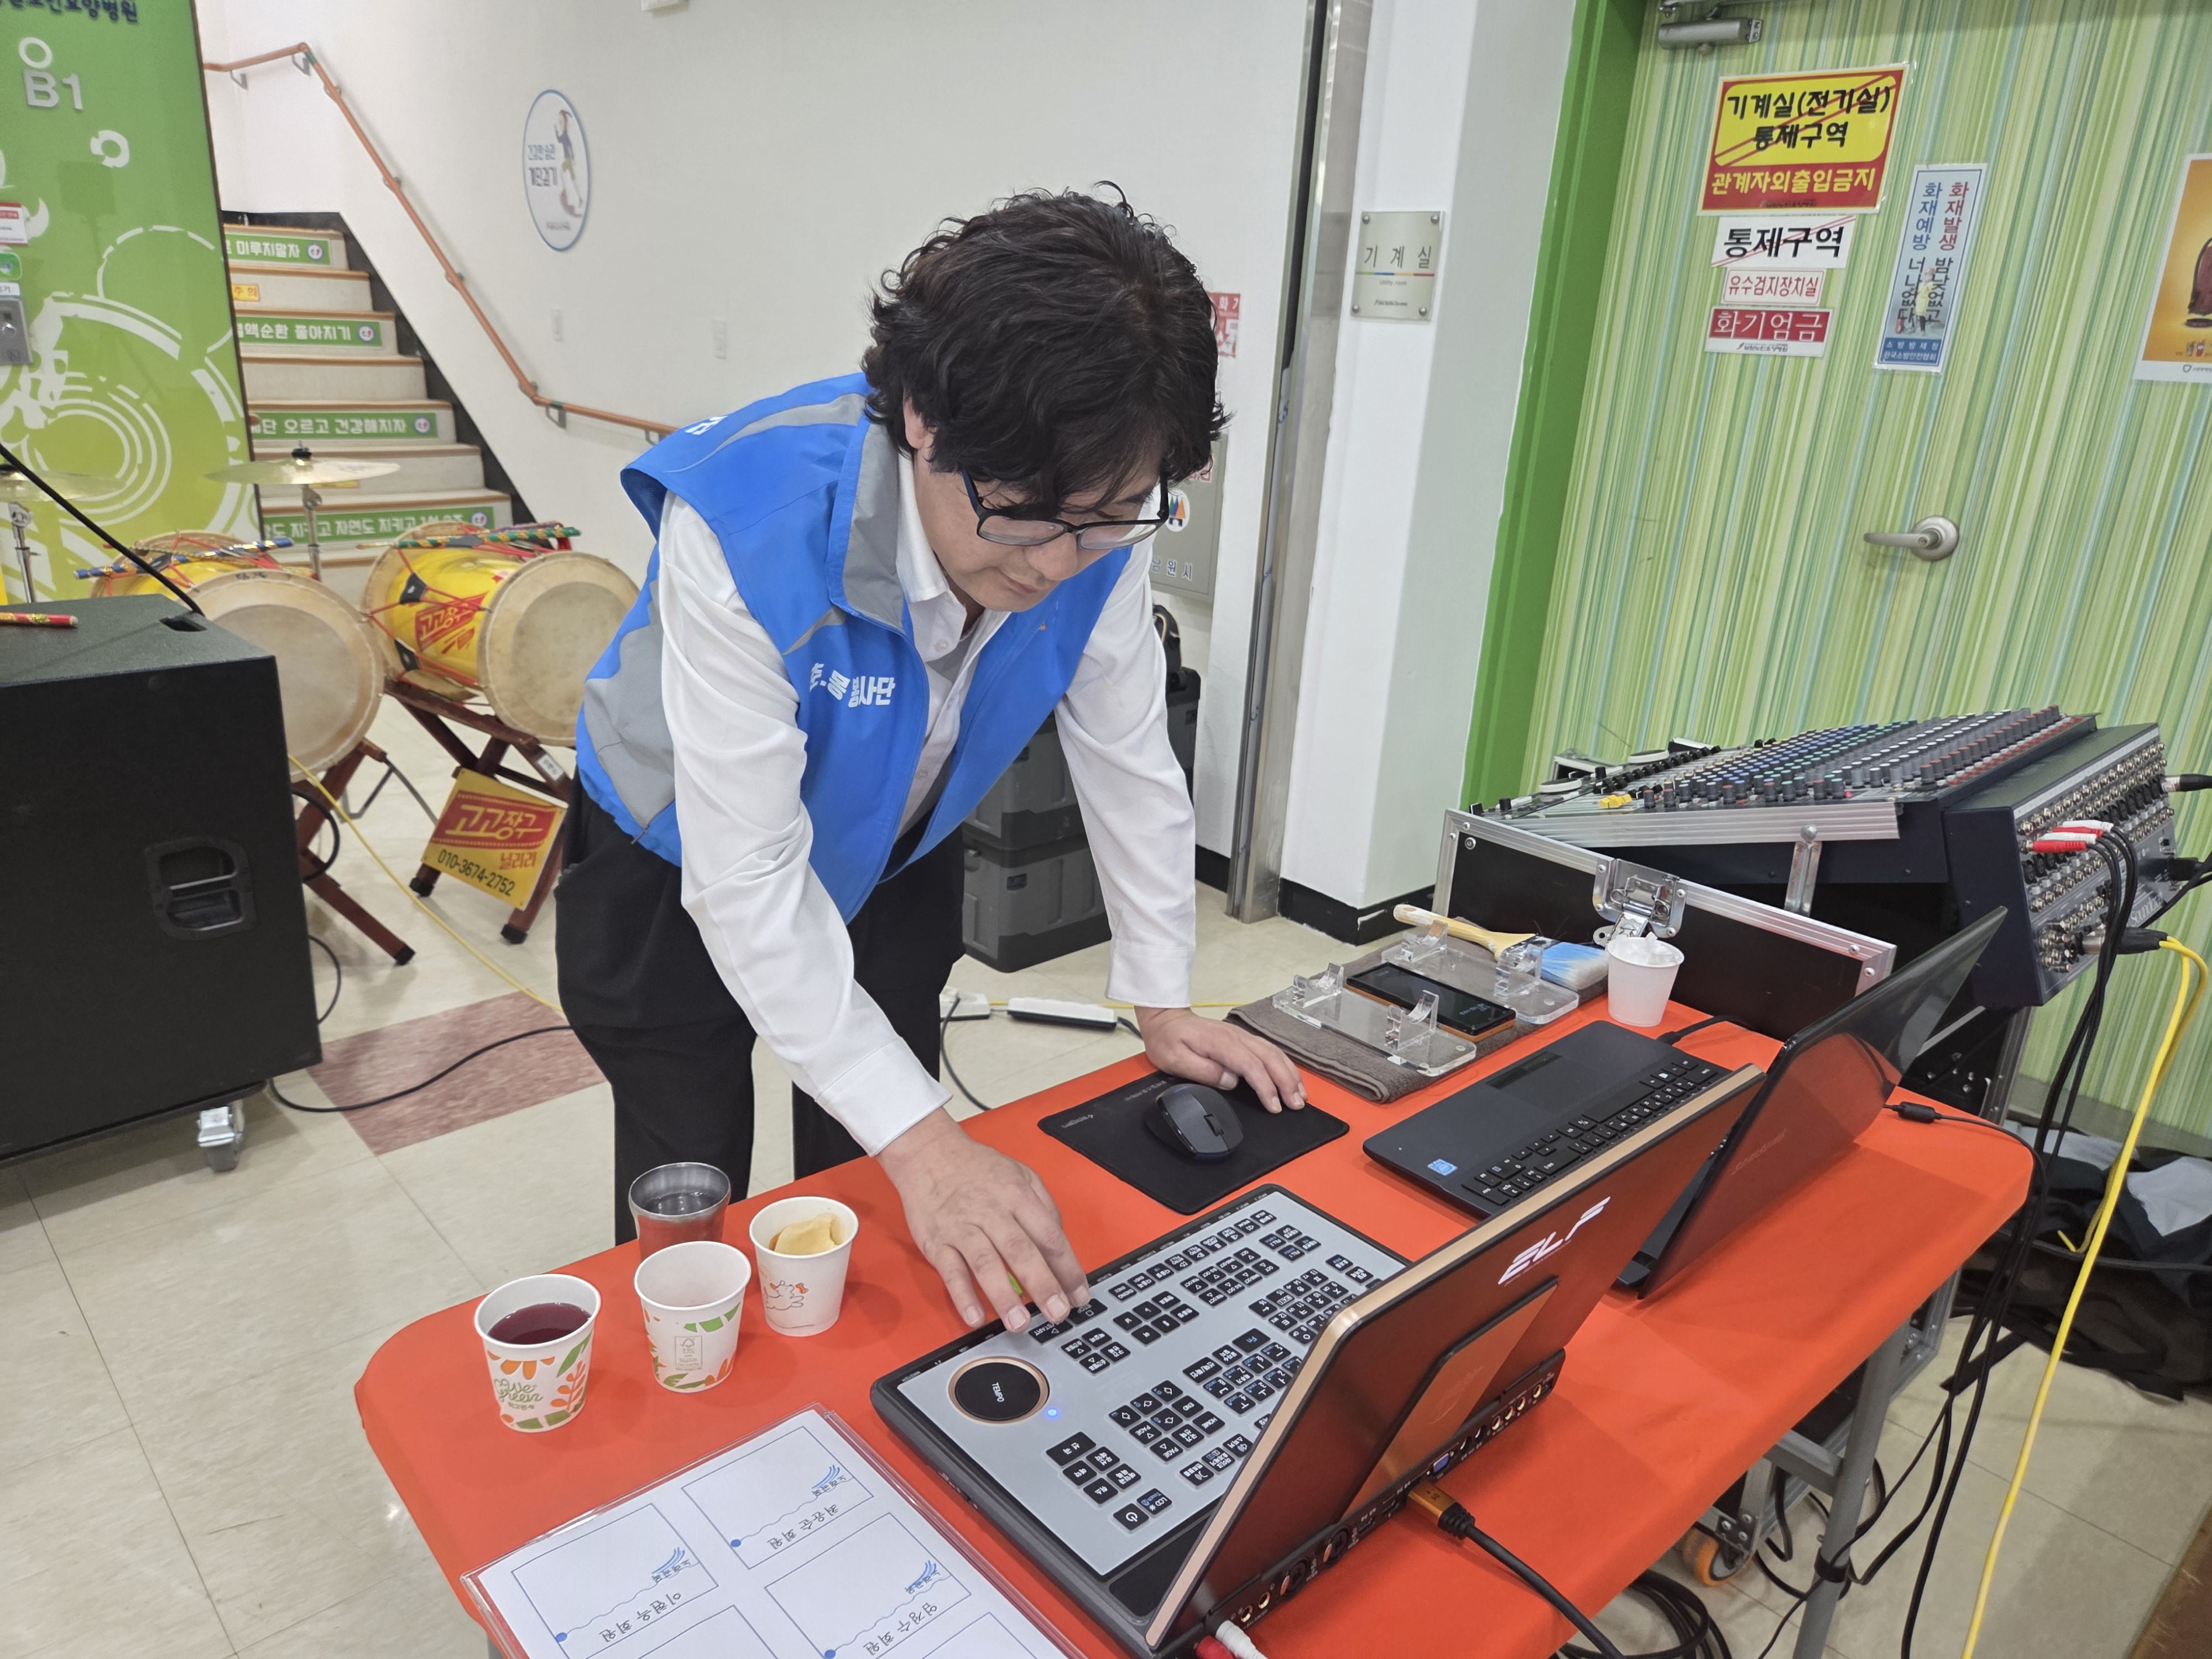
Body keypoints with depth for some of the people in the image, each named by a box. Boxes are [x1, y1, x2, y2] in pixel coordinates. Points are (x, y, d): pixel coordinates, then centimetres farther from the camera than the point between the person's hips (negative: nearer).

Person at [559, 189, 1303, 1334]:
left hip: (890, 856, 4)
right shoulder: (748, 521, -39)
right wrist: (923, 1141, -39)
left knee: (869, 1197, 15)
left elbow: (1127, 753, -10)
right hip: (684, 872, -3)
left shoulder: (1097, 522, -24)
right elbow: (747, 881, -37)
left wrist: (1162, 1003, -7)